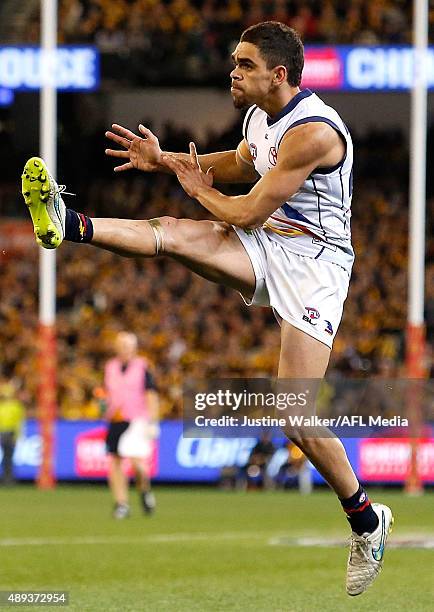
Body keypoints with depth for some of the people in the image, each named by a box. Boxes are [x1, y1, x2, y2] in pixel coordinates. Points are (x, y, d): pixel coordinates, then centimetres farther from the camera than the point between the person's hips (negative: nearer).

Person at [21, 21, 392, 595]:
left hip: (313, 261, -8)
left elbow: (248, 213, -18)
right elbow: (241, 163, 31)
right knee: (173, 232, -19)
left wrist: (200, 188, 1)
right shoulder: (260, 115, 6)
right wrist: (165, 159, 21)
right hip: (265, 247, 8)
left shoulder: (312, 131, -23)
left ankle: (367, 521, 3)